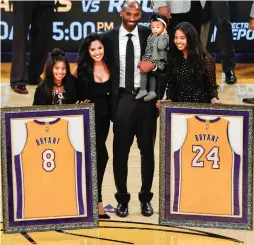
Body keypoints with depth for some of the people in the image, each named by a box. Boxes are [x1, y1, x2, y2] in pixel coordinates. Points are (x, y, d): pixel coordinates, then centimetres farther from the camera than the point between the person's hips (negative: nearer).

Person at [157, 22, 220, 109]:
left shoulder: (205, 59, -7)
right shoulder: (173, 58, 3)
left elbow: (211, 86, -5)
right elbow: (170, 85, 6)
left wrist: (214, 99, -23)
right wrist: (168, 100, -10)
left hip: (201, 105, -3)